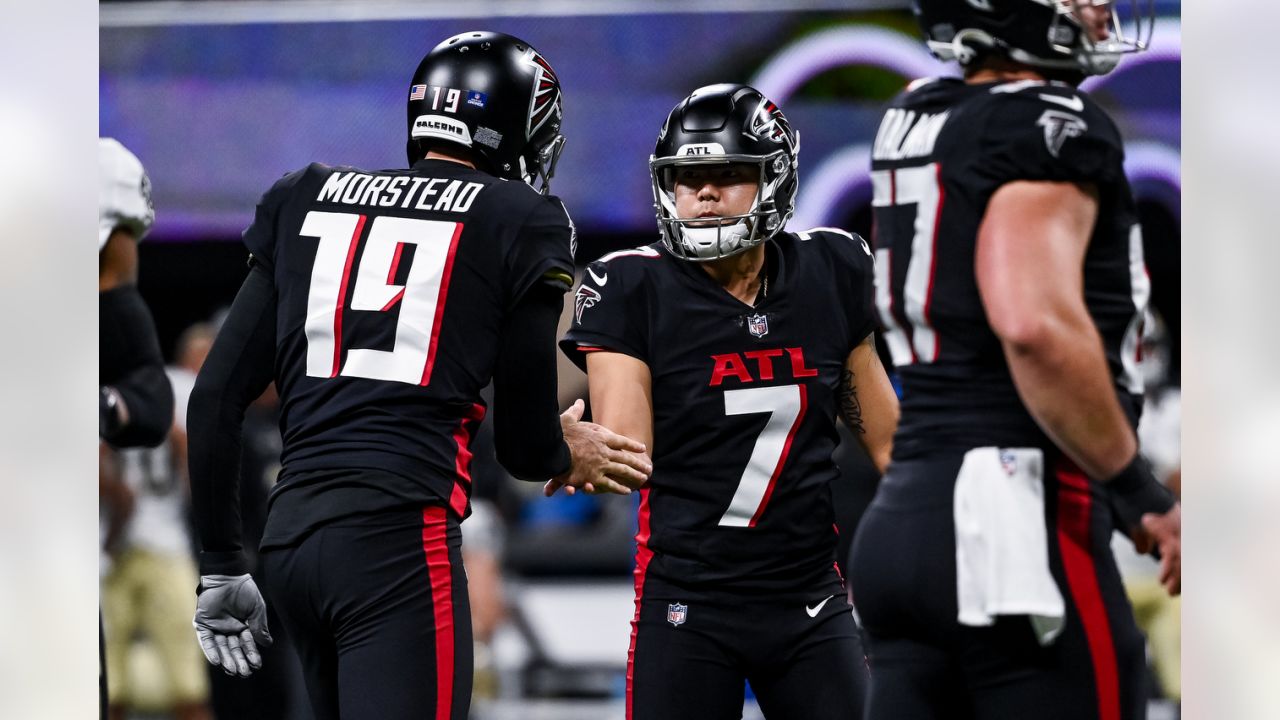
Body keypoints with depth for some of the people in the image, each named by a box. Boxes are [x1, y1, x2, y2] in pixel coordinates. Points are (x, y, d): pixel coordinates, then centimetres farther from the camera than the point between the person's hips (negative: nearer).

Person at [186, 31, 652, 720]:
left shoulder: (307, 199, 17)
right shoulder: (521, 224, 4)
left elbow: (216, 398, 14)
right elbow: (524, 445, 9)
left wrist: (220, 566, 21)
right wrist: (568, 454, 32)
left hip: (290, 535, 6)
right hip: (399, 538, -6)